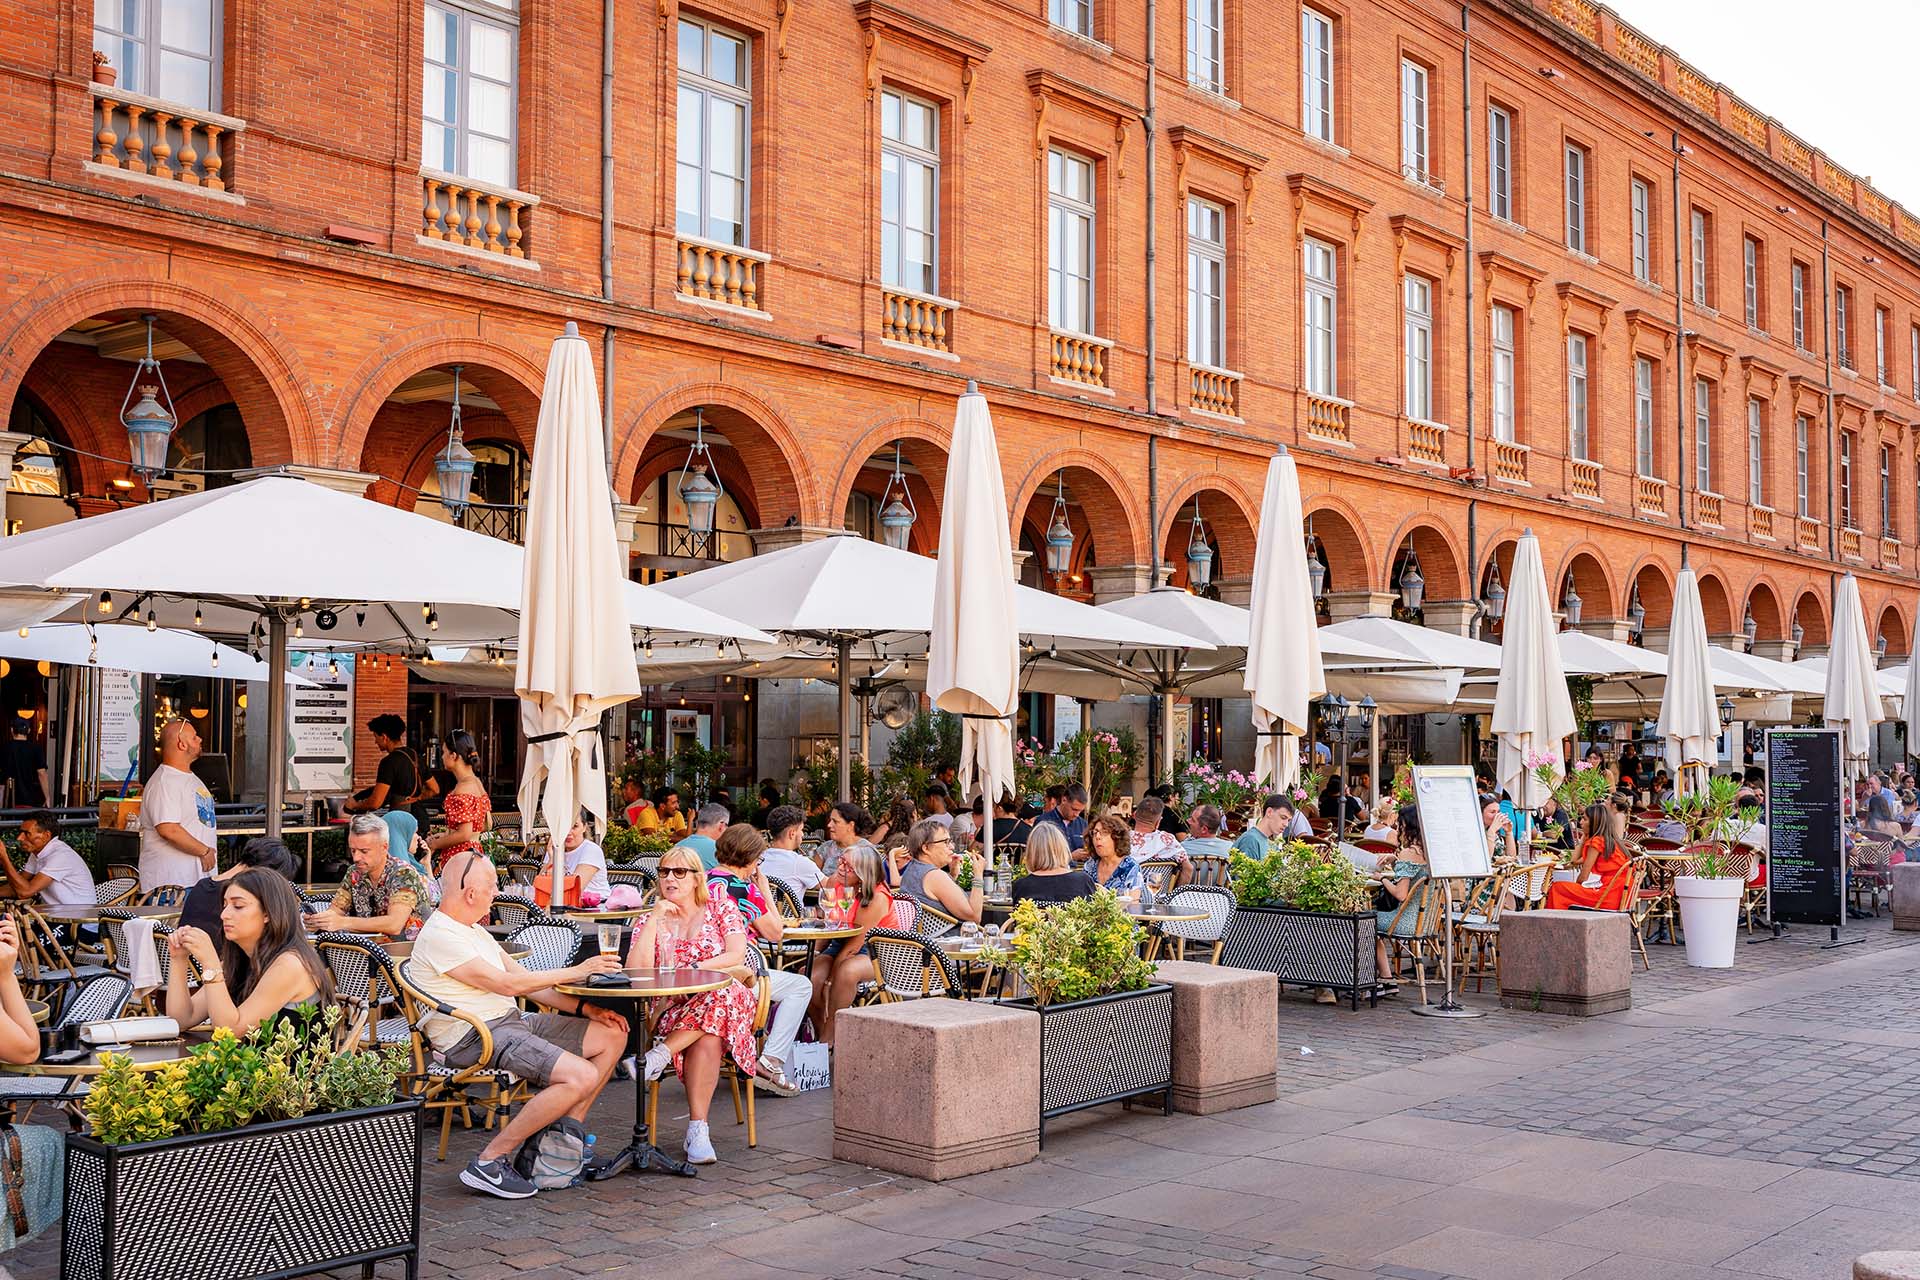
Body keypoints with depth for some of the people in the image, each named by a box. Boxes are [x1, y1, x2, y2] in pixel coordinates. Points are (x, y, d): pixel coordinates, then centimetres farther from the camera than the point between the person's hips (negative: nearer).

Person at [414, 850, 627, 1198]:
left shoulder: (473, 930, 18)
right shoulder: (440, 937, -15)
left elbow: (524, 981, 16)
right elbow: (507, 984, -18)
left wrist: (584, 1008, 6)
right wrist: (575, 972, -10)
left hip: (510, 1022, 10)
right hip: (474, 1036, -10)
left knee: (612, 1035, 8)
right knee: (582, 1076, -26)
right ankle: (489, 1163, -18)